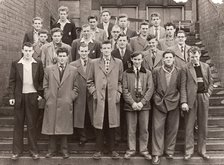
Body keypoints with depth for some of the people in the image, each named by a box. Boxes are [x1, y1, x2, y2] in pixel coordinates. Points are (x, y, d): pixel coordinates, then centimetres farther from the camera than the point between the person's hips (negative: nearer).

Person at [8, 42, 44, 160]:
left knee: (32, 124, 5)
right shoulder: (15, 64, 4)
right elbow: (12, 81, 4)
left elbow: (41, 80, 6)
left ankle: (33, 150, 15)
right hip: (19, 96, 1)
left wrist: (41, 94, -3)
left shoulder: (38, 63, 3)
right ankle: (17, 150, 17)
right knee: (18, 124, 7)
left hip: (33, 96, 0)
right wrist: (11, 96, -2)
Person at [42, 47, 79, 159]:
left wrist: (71, 98, -1)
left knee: (64, 128, 4)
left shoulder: (73, 70, 7)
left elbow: (75, 87, 9)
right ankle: (52, 150, 17)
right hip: (51, 103, 1)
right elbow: (45, 86, 11)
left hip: (66, 104, -1)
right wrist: (48, 97, 2)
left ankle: (64, 150, 16)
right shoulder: (49, 69, 9)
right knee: (51, 127, 5)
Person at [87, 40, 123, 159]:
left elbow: (120, 80, 10)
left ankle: (112, 149, 20)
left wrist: (118, 92, -1)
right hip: (99, 99, 0)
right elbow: (90, 81, 10)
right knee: (99, 125, 3)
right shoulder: (94, 63, 7)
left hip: (113, 99, 1)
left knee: (112, 125, 6)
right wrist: (94, 92, -2)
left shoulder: (118, 62, 8)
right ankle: (99, 150, 15)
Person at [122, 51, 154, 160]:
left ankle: (143, 150, 19)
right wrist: (132, 103, -12)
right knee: (131, 129, 5)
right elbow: (125, 90, -1)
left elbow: (150, 89, 0)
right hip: (130, 105, 0)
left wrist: (142, 102, -11)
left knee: (144, 129, 6)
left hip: (144, 105, 1)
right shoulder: (126, 73, 5)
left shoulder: (148, 73, 7)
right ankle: (131, 149, 19)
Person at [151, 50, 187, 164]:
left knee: (172, 129, 8)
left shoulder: (179, 72, 5)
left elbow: (182, 88, 1)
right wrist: (155, 99, -2)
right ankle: (156, 154, 6)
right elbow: (153, 88, 5)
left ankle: (169, 152, 23)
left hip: (173, 103, 1)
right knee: (158, 128, -2)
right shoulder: (156, 71, 4)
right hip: (159, 103, -1)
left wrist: (183, 102, -9)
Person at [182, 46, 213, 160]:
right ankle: (189, 151, 13)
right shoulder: (185, 68, -3)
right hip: (190, 99, -3)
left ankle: (202, 150, 23)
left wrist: (208, 94, 1)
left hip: (203, 98, 4)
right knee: (189, 126, 2)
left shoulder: (206, 67, 9)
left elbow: (210, 82, 16)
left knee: (203, 125, 10)